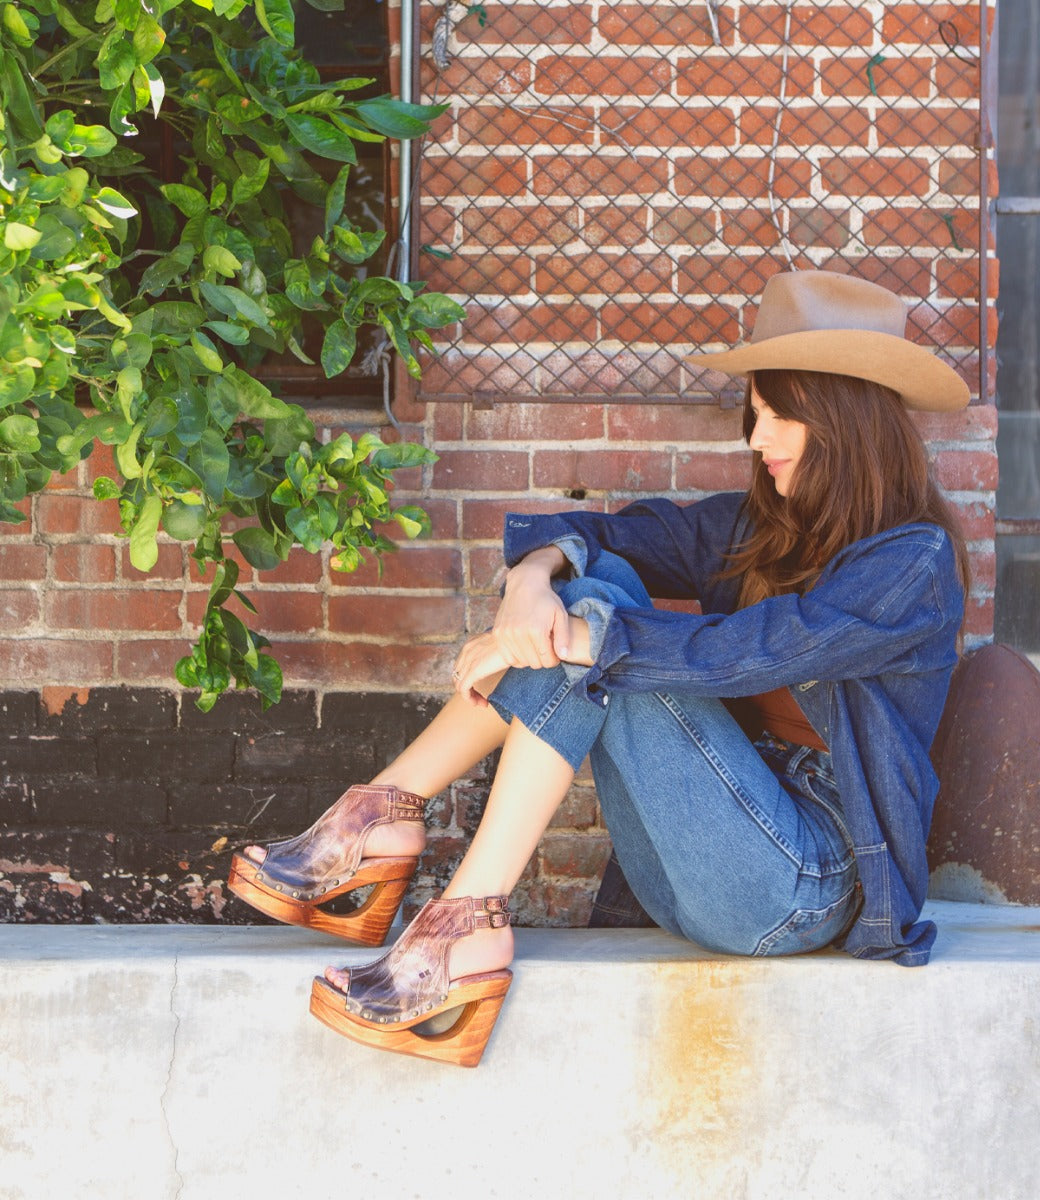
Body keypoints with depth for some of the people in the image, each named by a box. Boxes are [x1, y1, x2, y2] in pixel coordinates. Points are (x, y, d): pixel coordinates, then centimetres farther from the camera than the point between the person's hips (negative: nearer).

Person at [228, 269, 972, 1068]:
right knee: (598, 580, -7)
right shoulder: (762, 527, 14)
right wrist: (536, 578, -17)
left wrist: (569, 637, -20)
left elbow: (742, 651, -22)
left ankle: (470, 924, -25)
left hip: (806, 881, -7)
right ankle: (387, 815, -12)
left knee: (596, 621, -21)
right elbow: (601, 533, 5)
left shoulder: (912, 562, -9)